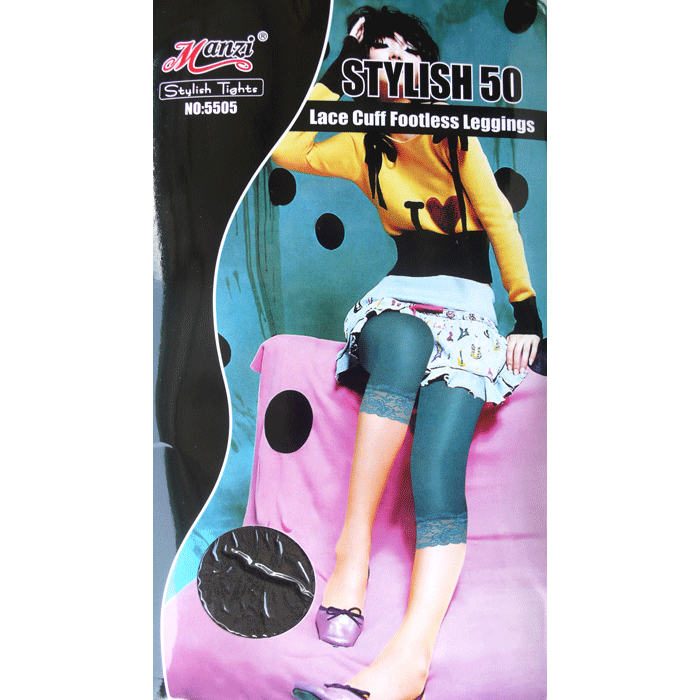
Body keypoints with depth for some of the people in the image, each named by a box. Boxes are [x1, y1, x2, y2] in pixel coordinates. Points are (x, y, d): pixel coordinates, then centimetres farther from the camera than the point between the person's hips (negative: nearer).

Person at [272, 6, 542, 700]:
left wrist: (526, 310, -1)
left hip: (467, 308, -1)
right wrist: (337, 70, 7)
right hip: (398, 303, 2)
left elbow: (497, 215, 5)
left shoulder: (455, 135, 7)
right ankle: (352, 547, -35)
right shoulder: (364, 151, 13)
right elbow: (287, 148, 1)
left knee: (436, 471, -28)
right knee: (406, 344, -40)